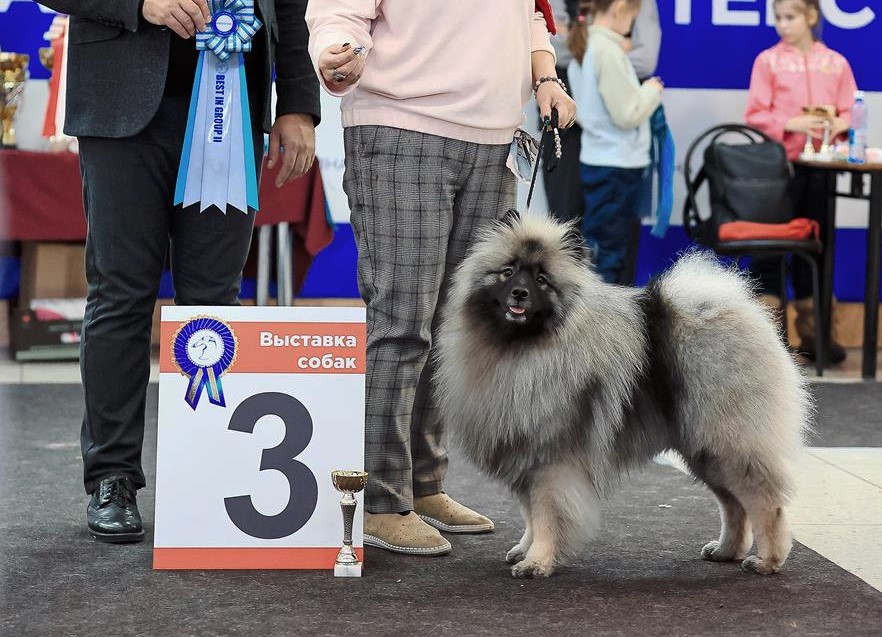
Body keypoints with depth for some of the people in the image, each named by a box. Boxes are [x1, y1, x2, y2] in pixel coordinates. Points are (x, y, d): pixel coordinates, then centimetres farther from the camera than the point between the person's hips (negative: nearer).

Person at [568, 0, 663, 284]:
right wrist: (651, 91, -2)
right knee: (605, 254, -3)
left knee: (610, 250, 15)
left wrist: (642, 91, 9)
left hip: (598, 161, 9)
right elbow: (627, 115, -19)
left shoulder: (584, 47, 10)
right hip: (617, 167, -9)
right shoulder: (608, 51, -19)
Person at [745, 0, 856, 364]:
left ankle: (810, 333, 19)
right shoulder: (768, 60, -1)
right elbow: (755, 115, -5)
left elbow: (849, 112, 8)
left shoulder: (836, 63, 7)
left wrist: (838, 124, -14)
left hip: (819, 166, 3)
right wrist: (790, 124, -20)